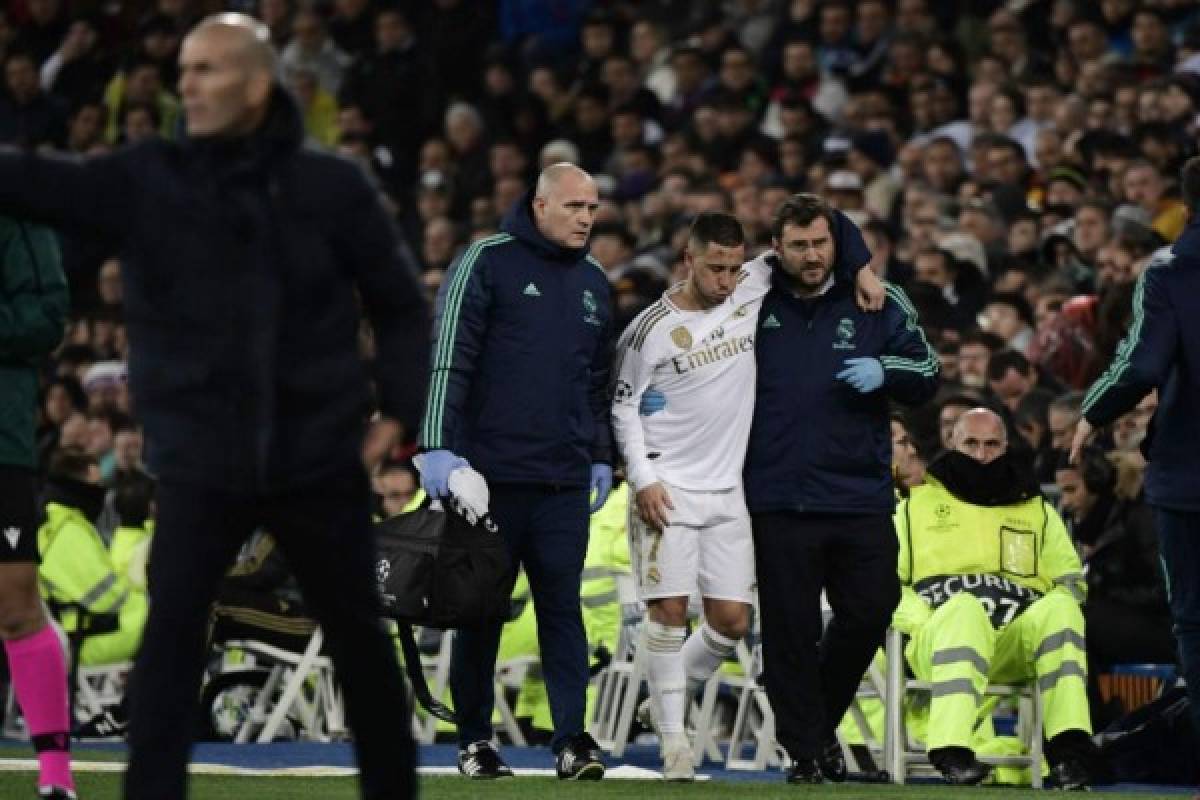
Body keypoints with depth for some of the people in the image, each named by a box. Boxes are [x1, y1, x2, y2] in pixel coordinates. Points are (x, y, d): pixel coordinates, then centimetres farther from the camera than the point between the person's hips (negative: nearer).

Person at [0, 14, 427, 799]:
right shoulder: (145, 181, 0)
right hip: (199, 461, 0)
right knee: (170, 636, -11)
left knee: (360, 638, 12)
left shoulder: (333, 187, -3)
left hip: (320, 457, 0)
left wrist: (403, 410, -5)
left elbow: (400, 306, 4)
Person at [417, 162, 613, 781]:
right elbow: (448, 359, -7)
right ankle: (474, 740, 11)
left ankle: (572, 739, -5)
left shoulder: (593, 282, 16)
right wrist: (437, 446, -14)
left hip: (564, 480, 4)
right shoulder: (488, 262, -3)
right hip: (491, 471, -4)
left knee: (562, 607, -2)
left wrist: (602, 455, 22)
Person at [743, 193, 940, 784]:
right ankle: (805, 751, 8)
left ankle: (821, 719, 27)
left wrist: (885, 372, -12)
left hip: (861, 496, 1)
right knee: (790, 630, -1)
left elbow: (927, 375, 8)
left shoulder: (878, 305, 6)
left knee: (870, 612, 4)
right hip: (779, 501, -1)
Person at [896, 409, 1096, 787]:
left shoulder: (1037, 511, 28)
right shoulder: (917, 503, 22)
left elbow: (1070, 581, 24)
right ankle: (951, 752, -54)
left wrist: (1054, 614, 0)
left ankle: (1069, 747, -42)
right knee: (965, 609, -40)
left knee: (1059, 610, -32)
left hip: (1016, 641, 2)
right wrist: (918, 617, -5)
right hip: (939, 639, -2)